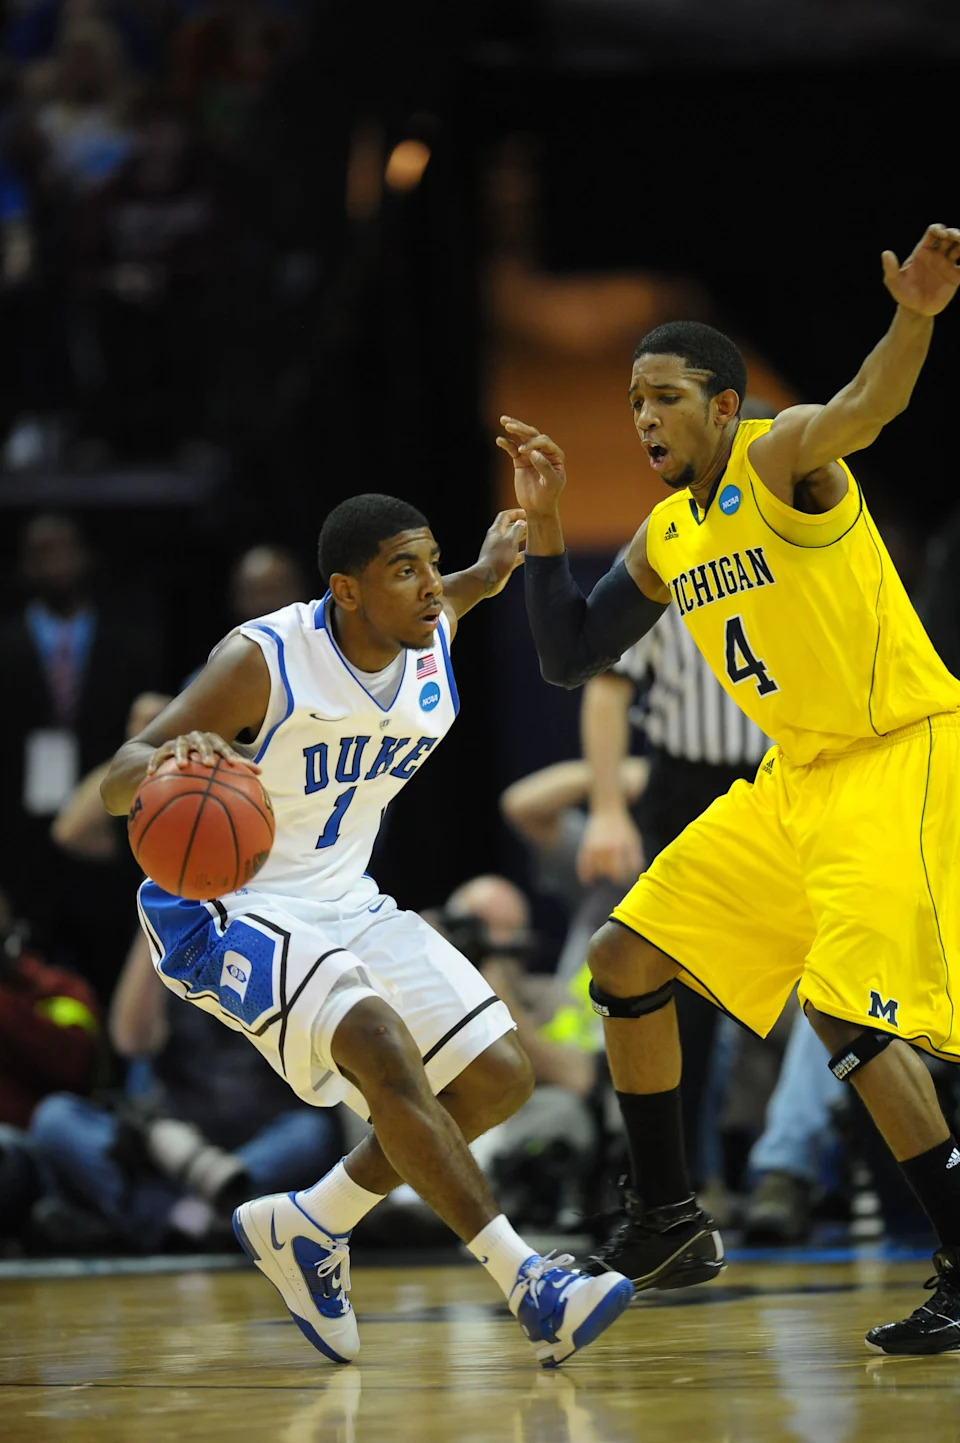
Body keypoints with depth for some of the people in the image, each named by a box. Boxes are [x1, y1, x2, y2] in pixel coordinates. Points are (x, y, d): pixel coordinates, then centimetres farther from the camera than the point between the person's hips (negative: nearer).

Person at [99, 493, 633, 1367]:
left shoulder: (432, 647, -4)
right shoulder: (264, 662, -24)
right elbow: (116, 785, -28)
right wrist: (166, 764, -50)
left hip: (346, 905, 8)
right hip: (224, 911, -8)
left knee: (499, 1079, 0)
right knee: (384, 1048, -31)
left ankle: (304, 1229, 14)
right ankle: (530, 1287, -27)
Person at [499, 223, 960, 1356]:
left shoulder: (781, 458, -13)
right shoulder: (665, 537, 11)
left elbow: (862, 411, -35)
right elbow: (568, 658, 15)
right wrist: (543, 527, 5)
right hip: (795, 779, 9)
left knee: (845, 1010, -21)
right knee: (625, 961, 9)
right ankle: (669, 1227, 20)